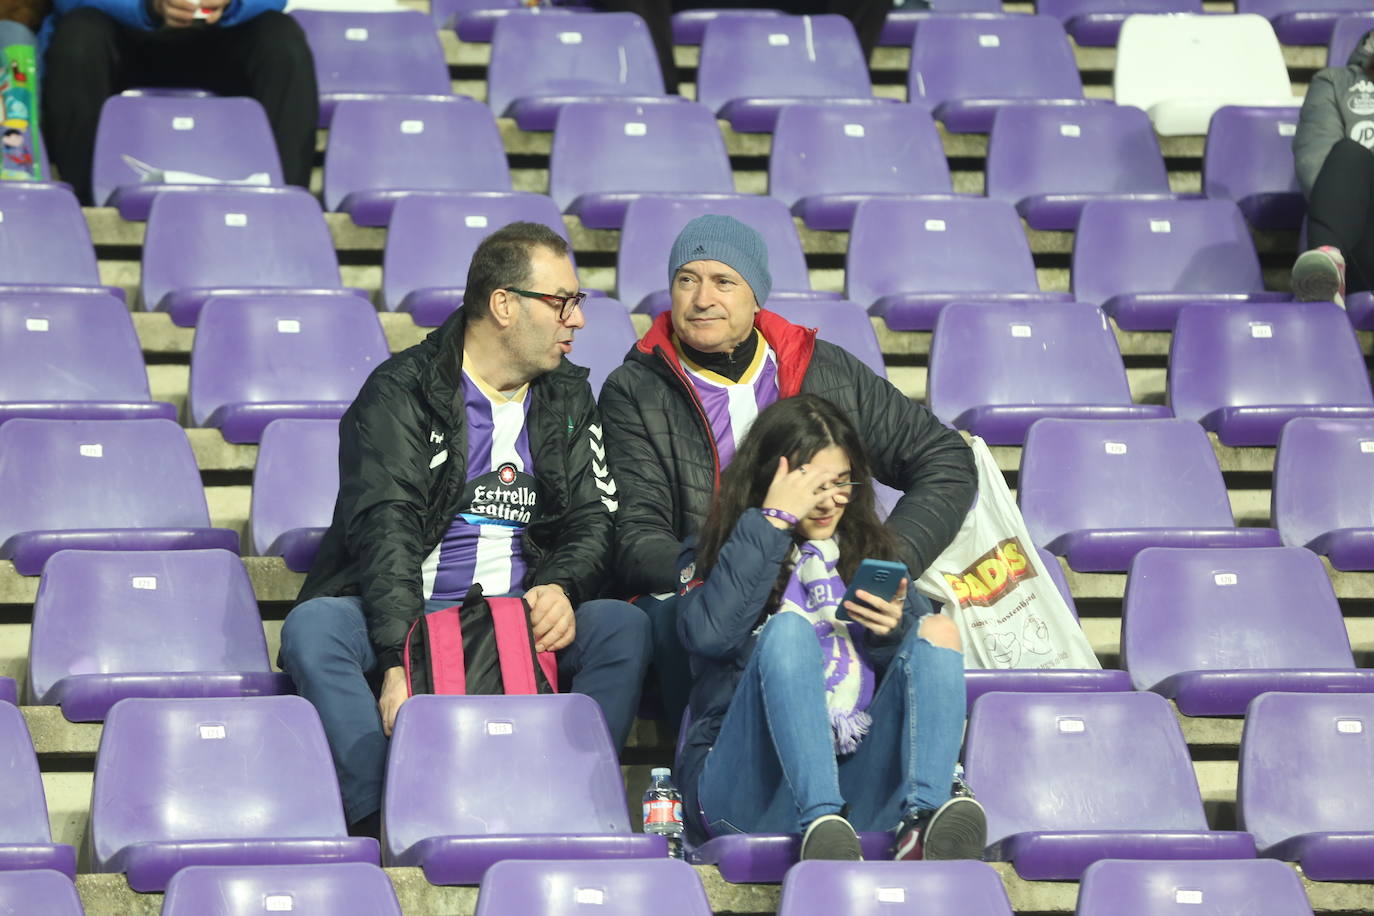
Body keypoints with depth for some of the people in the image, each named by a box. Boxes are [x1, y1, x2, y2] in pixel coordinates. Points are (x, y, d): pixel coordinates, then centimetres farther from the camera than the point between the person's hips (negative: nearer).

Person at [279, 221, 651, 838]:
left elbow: (592, 520, 12)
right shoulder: (400, 392, -1)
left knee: (624, 627, -25)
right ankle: (382, 825, -41)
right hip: (405, 620, -3)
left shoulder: (569, 399, 16)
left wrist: (560, 588, -14)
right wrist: (398, 663, -28)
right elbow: (385, 532, -13)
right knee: (311, 628, -32)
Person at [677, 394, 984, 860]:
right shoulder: (717, 557, 15)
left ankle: (923, 818, -45)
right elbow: (709, 633, -9)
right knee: (788, 629, -27)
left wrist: (896, 631, -5)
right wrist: (770, 523, -5)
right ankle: (821, 826, -53)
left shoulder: (869, 555, 25)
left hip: (856, 781, 3)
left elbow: (931, 668, 16)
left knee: (937, 630, -16)